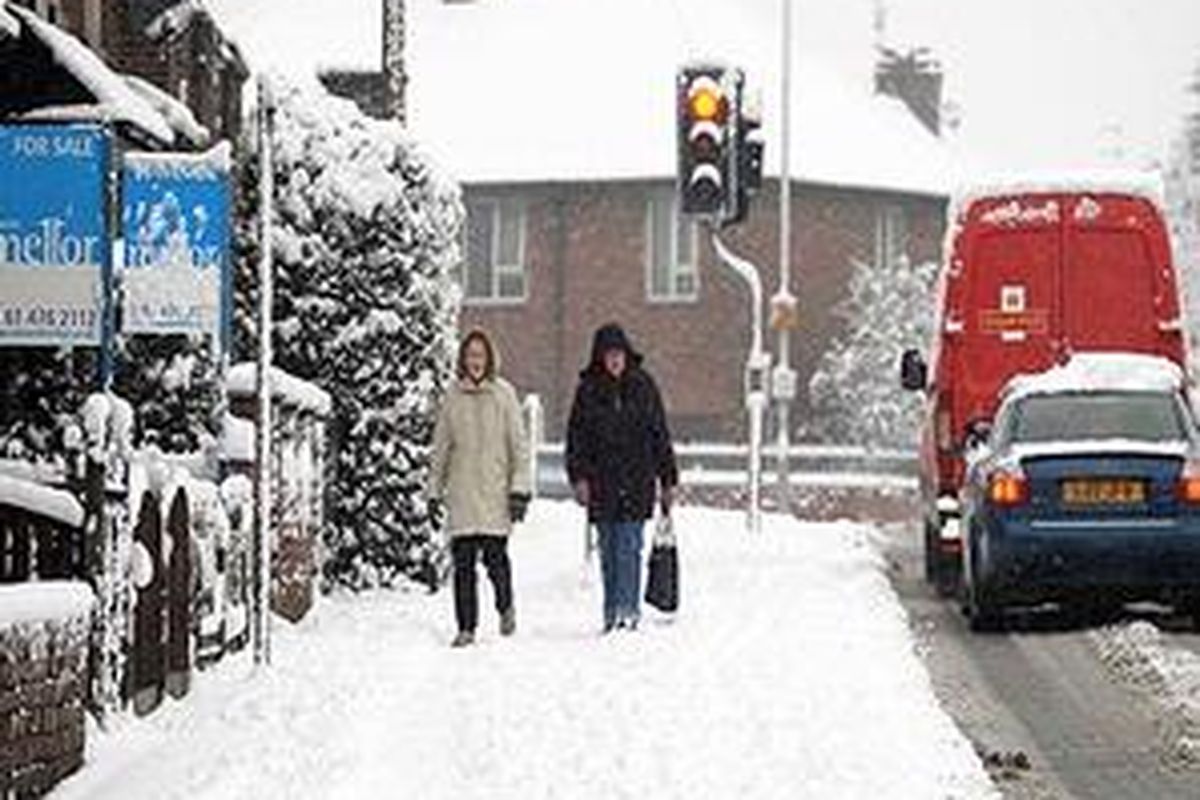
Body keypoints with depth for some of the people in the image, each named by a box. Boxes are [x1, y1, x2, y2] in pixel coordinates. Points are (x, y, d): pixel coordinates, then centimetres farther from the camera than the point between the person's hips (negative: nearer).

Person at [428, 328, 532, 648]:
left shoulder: (503, 394, 0)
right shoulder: (453, 396, 6)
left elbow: (519, 444, 1)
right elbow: (441, 447, 13)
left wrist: (520, 488, -6)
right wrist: (434, 491, 12)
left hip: (495, 490, -2)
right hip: (462, 494, 2)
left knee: (494, 556, -6)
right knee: (463, 562, -1)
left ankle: (506, 607, 22)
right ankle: (466, 627, 5)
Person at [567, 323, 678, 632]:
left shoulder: (643, 386, 5)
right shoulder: (588, 390, 4)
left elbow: (660, 433, 9)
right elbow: (576, 436, 4)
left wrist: (668, 479, 8)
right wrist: (578, 476, -9)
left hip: (637, 481, -1)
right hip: (602, 483, 1)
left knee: (629, 546, -9)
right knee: (609, 551, 5)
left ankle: (628, 609, -11)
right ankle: (612, 611, 10)